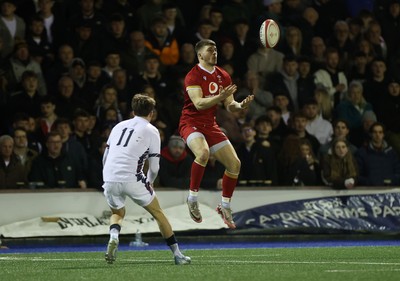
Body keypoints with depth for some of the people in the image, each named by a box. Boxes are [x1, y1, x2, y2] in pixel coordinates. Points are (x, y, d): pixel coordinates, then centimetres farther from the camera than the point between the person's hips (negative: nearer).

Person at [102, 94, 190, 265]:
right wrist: (149, 182, 25)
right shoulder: (151, 131, 6)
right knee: (157, 213, 15)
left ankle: (113, 237, -5)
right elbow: (154, 167, 4)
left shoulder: (119, 126, 18)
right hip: (132, 179, -4)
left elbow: (105, 157, 20)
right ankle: (177, 255, 15)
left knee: (117, 213, 28)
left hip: (110, 179, 4)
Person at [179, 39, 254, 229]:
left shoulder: (223, 76, 8)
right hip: (191, 122, -7)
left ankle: (225, 206, 17)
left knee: (235, 163, 0)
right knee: (203, 152, -37)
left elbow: (229, 106, 8)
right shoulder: (193, 76, -13)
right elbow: (199, 103, -25)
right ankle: (193, 197, -21)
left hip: (210, 125, 7)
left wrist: (241, 105, -14)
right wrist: (220, 96, -37)